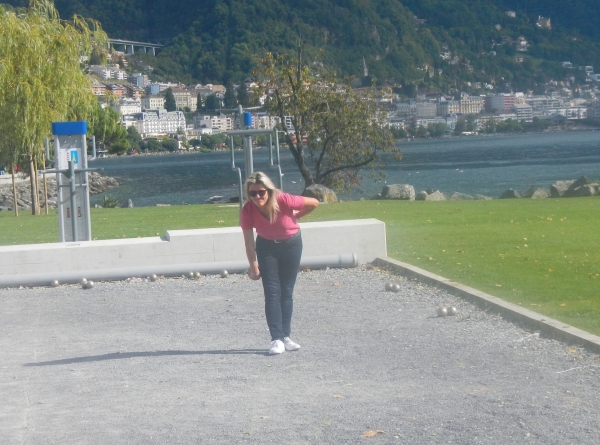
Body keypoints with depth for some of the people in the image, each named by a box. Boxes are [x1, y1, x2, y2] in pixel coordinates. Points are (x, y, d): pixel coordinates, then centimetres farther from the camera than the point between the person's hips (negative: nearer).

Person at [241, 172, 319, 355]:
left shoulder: (284, 200, -32)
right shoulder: (248, 210, -26)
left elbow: (314, 203, -17)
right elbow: (249, 241, -15)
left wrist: (295, 217, -4)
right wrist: (253, 266, -14)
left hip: (291, 244, 0)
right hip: (266, 246, 0)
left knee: (287, 291, 5)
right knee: (272, 292, -8)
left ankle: (286, 337, 11)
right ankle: (277, 339, -11)